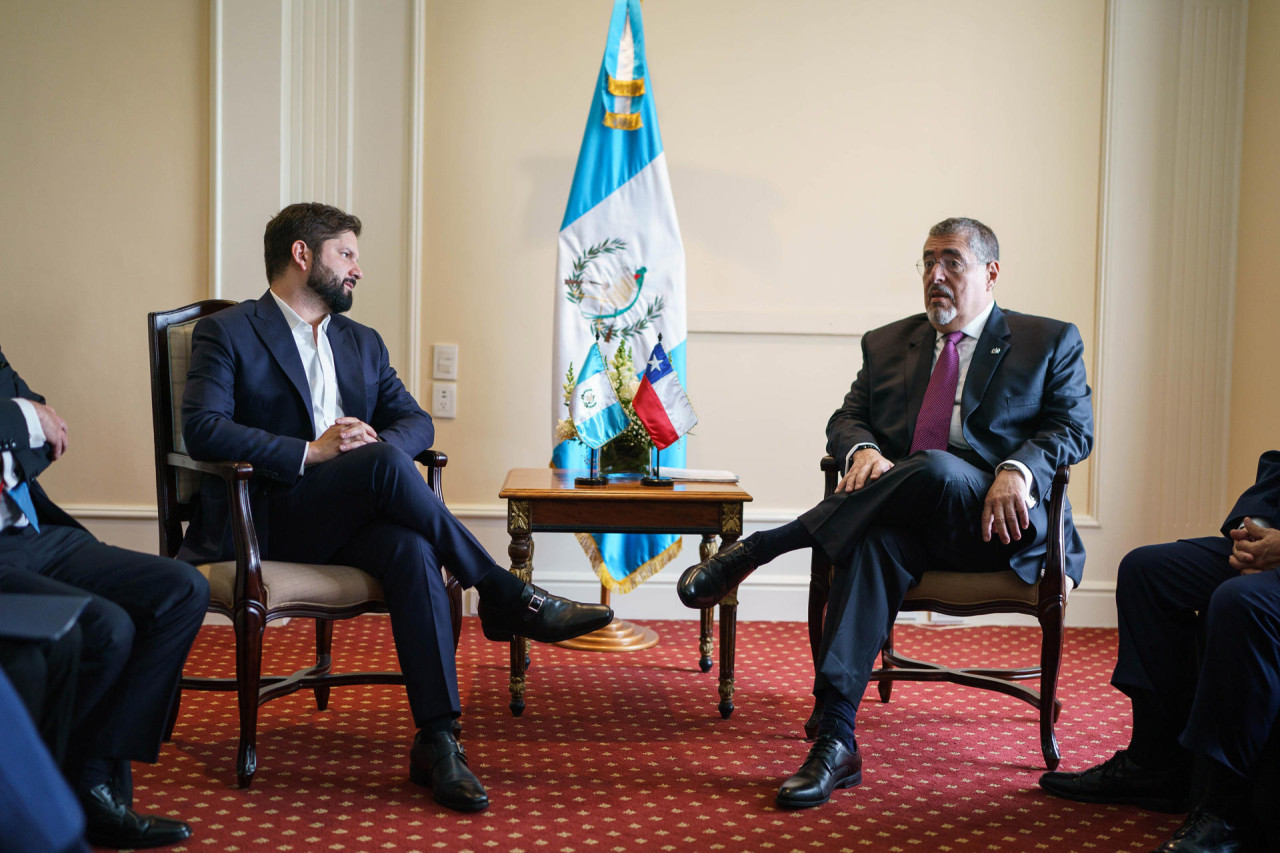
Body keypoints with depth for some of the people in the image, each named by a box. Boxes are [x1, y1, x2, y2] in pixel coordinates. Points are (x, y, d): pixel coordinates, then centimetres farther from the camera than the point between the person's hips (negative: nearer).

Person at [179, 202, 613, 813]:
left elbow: (415, 420, 15)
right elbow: (203, 429, -11)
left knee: (411, 549, -31)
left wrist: (376, 441, -10)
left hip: (347, 522, 5)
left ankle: (437, 740, -34)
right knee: (383, 464, -32)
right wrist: (310, 452, -20)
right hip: (267, 521, -5)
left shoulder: (362, 343, 24)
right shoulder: (226, 334, 4)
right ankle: (506, 596, -21)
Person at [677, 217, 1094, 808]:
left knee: (937, 469, -37)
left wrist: (1018, 470, -18)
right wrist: (863, 450, -9)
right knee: (876, 539, -36)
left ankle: (756, 549, -28)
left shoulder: (1050, 342, 14)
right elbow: (846, 419, 17)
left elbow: (1073, 429, 4)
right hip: (912, 519, 3)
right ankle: (834, 743, -40)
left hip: (994, 524, -2)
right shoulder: (887, 344, 24)